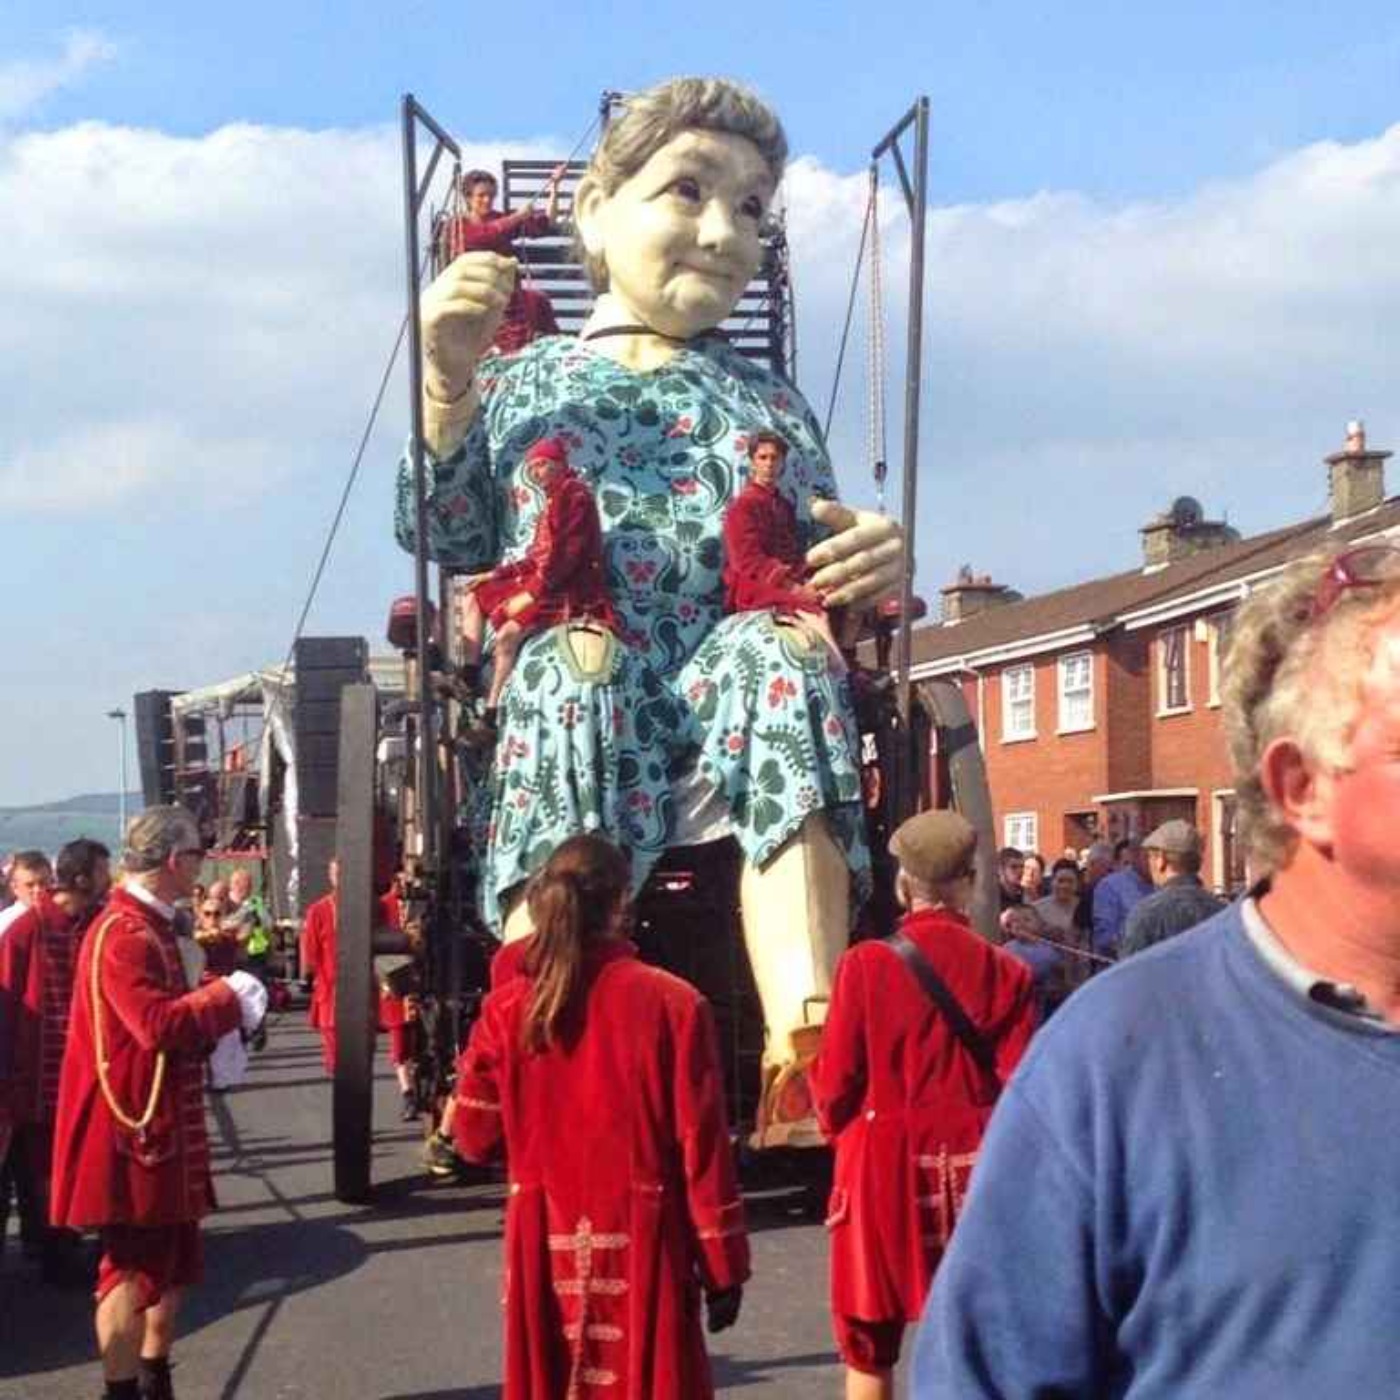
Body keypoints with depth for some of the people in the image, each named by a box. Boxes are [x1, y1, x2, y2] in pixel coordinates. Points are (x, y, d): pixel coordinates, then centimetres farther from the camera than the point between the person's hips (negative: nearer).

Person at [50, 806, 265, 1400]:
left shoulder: (149, 925, 13)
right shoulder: (123, 932, -20)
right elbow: (158, 1024, -28)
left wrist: (219, 1007, 2)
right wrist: (225, 996, -17)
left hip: (162, 1126, 11)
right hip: (133, 1129, -11)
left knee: (176, 1263, 17)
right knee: (134, 1269, -2)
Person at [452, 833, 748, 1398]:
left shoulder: (506, 1008, -3)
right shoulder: (672, 1003, -10)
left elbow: (476, 1138, 5)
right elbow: (702, 1147, -8)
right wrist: (723, 1264, 0)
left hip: (545, 1248, 3)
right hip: (641, 1248, -3)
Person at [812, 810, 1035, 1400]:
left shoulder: (865, 965, -10)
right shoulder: (1005, 973, -4)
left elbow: (836, 1085, -5)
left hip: (882, 1170, -2)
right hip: (971, 1170, 2)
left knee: (870, 1350, 10)